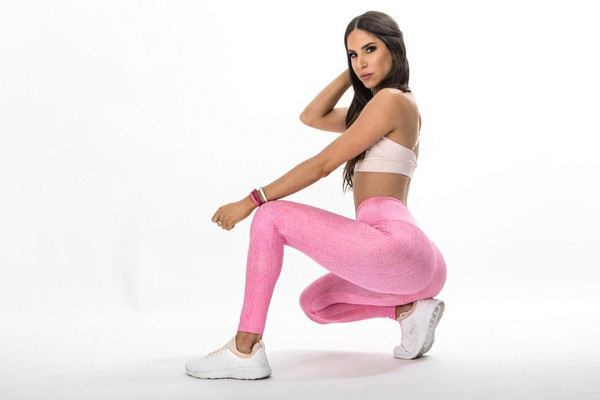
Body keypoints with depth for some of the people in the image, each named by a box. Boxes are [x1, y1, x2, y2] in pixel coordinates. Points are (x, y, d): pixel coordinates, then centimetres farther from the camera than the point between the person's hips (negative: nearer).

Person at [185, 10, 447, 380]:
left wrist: (252, 201, -7)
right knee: (314, 304, 27)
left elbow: (323, 165, -10)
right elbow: (312, 117, 27)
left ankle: (245, 350, -13)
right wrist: (349, 74, 19)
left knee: (271, 218, -10)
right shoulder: (371, 105, 23)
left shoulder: (391, 99, -7)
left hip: (395, 243, -11)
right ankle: (410, 308, 8)